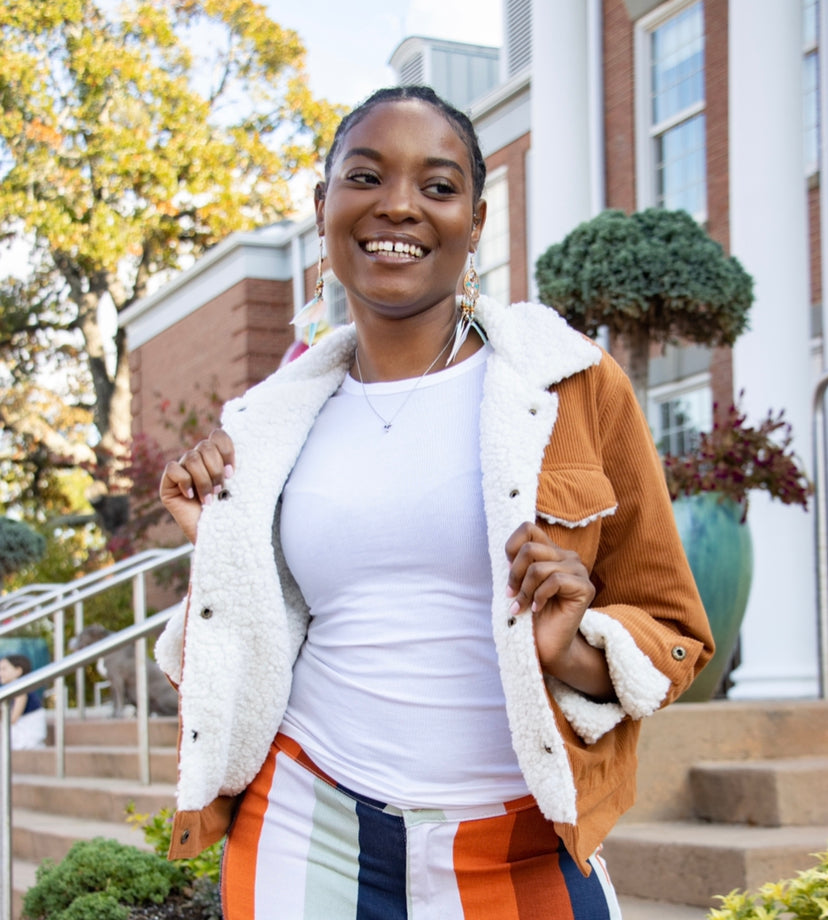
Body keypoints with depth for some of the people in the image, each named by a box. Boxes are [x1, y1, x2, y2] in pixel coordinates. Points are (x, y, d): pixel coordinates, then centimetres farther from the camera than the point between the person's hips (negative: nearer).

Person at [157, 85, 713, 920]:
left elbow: (673, 634, 2)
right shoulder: (275, 426, 7)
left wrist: (574, 652, -17)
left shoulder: (575, 385, -2)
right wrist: (218, 547, -2)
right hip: (307, 844, 2)